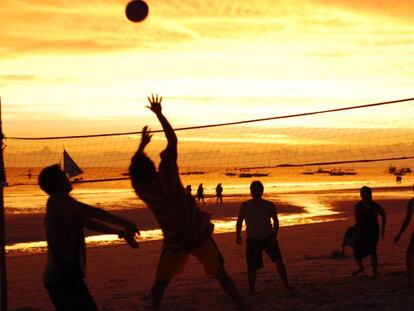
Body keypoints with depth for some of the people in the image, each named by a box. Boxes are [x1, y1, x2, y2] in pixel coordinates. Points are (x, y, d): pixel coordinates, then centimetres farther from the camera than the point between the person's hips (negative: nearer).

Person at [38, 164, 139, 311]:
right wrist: (125, 223, -9)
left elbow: (90, 223, 24)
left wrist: (121, 232, 25)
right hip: (64, 277, -10)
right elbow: (94, 212, -15)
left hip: (61, 276, 10)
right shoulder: (59, 200, -11)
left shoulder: (58, 204, 18)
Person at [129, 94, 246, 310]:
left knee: (159, 284, 13)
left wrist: (142, 145, 22)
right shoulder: (166, 174, -16)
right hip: (198, 233, -1)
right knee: (221, 274, 10)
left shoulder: (141, 189, -9)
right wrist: (159, 114, 1)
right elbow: (172, 140, -6)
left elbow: (134, 168, 15)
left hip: (174, 242, 1)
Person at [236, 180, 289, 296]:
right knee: (252, 267, -1)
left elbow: (276, 221, 4)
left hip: (268, 238, 0)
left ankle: (286, 285, 4)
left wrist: (274, 236, -8)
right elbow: (239, 221, 6)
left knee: (279, 261, -13)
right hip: (252, 240, 0)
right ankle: (251, 291, 17)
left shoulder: (269, 206, -3)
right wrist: (238, 235, -6)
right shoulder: (245, 206, -2)